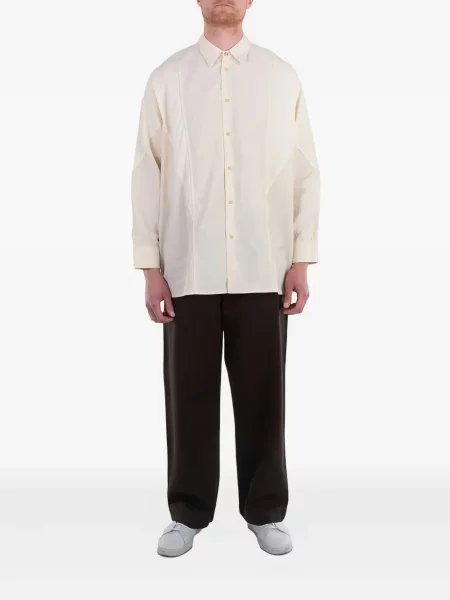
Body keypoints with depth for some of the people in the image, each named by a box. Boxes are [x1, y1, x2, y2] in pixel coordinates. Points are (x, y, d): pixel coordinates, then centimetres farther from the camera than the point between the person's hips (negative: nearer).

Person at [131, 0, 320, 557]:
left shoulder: (282, 76, 7)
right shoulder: (166, 78, 6)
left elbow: (305, 172, 5)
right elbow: (148, 174, 3)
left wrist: (301, 261, -1)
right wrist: (150, 267, -2)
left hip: (263, 271, 0)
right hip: (188, 271, 0)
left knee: (262, 395, 7)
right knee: (189, 395, 7)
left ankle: (266, 511, 24)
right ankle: (188, 512, 24)